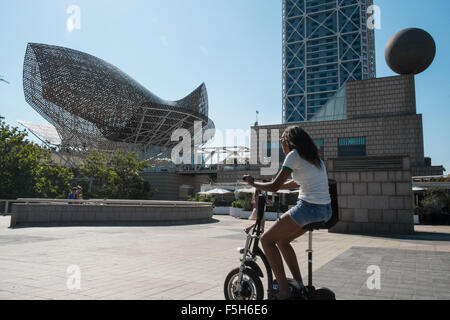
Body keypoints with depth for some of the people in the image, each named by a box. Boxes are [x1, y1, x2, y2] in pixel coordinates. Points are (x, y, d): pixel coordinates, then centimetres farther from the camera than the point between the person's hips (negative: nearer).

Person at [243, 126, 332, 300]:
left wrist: (253, 183, 7)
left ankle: (284, 291, 1)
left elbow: (274, 186, -10)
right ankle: (299, 284, 23)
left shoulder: (294, 155, -7)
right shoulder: (315, 158, 20)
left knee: (266, 240, 3)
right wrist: (268, 187, 30)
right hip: (325, 211, 9)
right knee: (281, 240, 23)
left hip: (308, 208, -9)